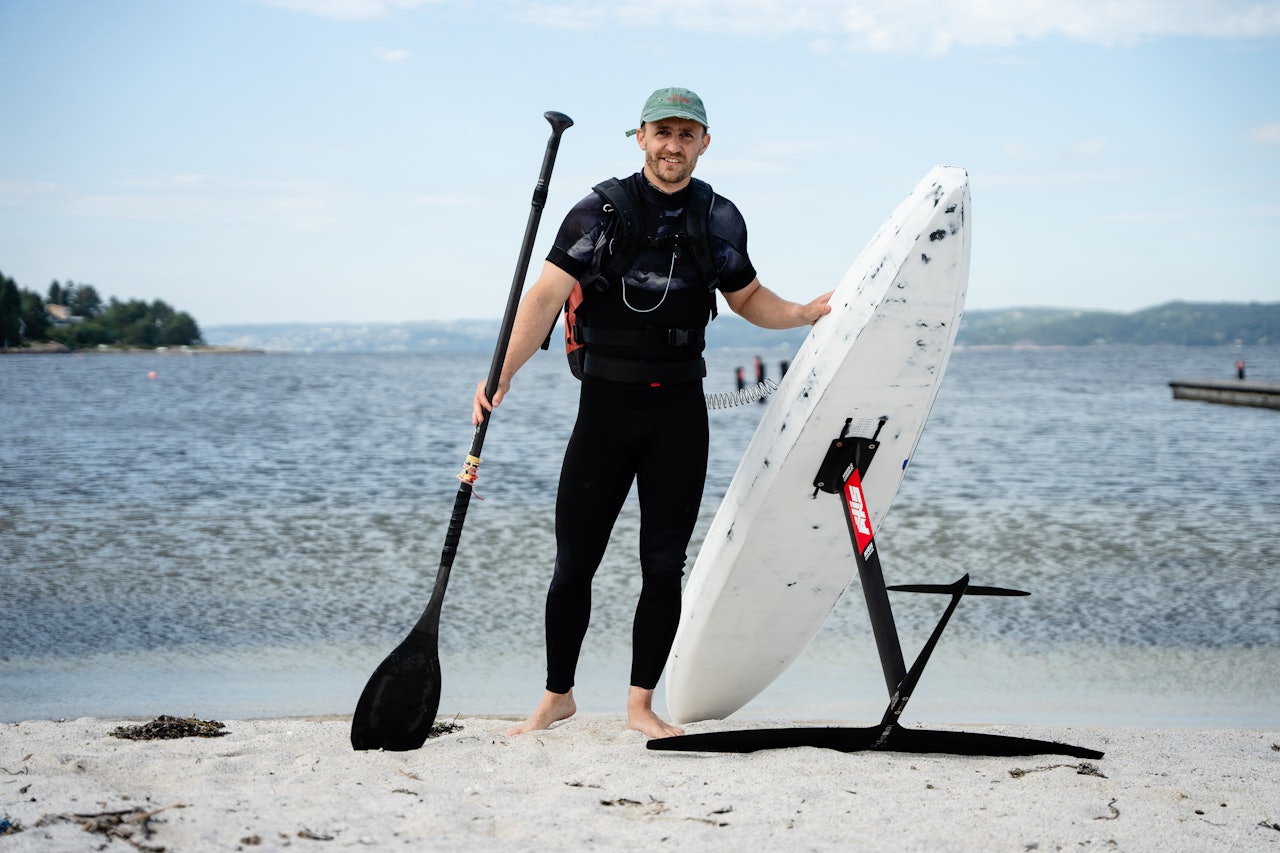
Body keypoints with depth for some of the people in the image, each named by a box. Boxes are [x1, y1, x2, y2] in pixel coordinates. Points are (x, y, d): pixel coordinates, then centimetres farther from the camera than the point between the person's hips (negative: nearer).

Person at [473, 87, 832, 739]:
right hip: (605, 402, -2)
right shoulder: (599, 212, -3)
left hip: (680, 410, 2)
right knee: (574, 563, 1)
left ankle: (641, 703, 17)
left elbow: (749, 299, 21)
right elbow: (546, 295, -10)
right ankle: (557, 696, 19)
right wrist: (503, 371, -22)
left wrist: (807, 313, 3)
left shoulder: (721, 221, 8)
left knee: (664, 566, 4)